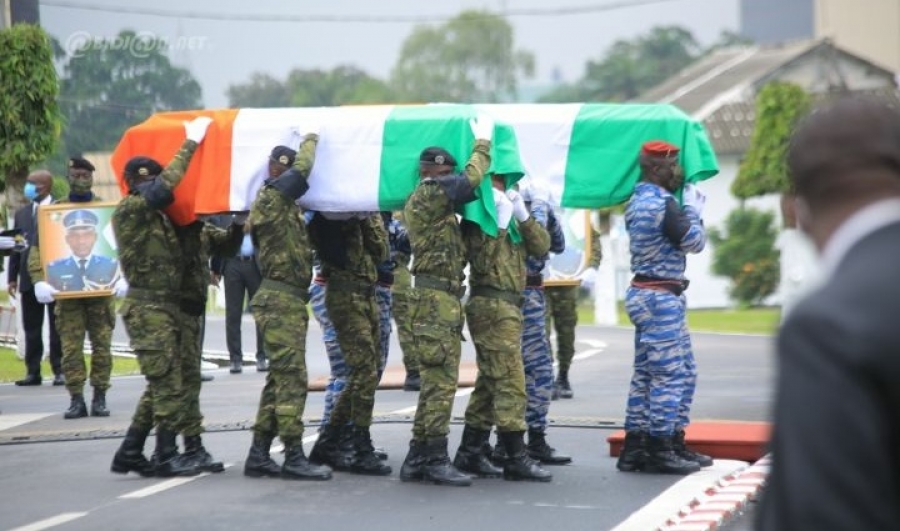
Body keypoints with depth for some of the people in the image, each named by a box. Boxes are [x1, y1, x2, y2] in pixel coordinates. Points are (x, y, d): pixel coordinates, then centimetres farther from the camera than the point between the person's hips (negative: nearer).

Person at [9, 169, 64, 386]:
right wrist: (12, 277, 8)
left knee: (57, 327, 2)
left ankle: (59, 371, 6)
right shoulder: (21, 213, 13)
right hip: (29, 278, 5)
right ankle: (33, 372, 8)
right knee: (31, 328, 5)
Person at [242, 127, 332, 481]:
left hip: (289, 302, 10)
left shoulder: (286, 208, 19)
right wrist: (310, 141, -5)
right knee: (291, 378, -9)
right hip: (280, 301, -10)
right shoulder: (270, 201, -11)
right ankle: (293, 458, -8)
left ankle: (259, 455, 15)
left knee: (280, 379, 12)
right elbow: (299, 173, -21)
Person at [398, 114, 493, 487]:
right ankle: (436, 460, -10)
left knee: (436, 381, 12)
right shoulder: (427, 196, -9)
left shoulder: (431, 202, 22)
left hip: (444, 299, 10)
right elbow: (471, 180, -13)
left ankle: (417, 459, 14)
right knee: (441, 380, -11)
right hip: (435, 300, -10)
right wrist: (482, 142, -1)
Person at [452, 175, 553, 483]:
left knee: (490, 383, 11)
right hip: (492, 306, -9)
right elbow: (482, 262, -19)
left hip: (507, 306, 9)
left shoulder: (508, 211, 18)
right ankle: (516, 459, -9)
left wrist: (522, 216, -7)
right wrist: (500, 224, -20)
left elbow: (542, 247, 5)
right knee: (510, 383, -10)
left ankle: (470, 454, 16)